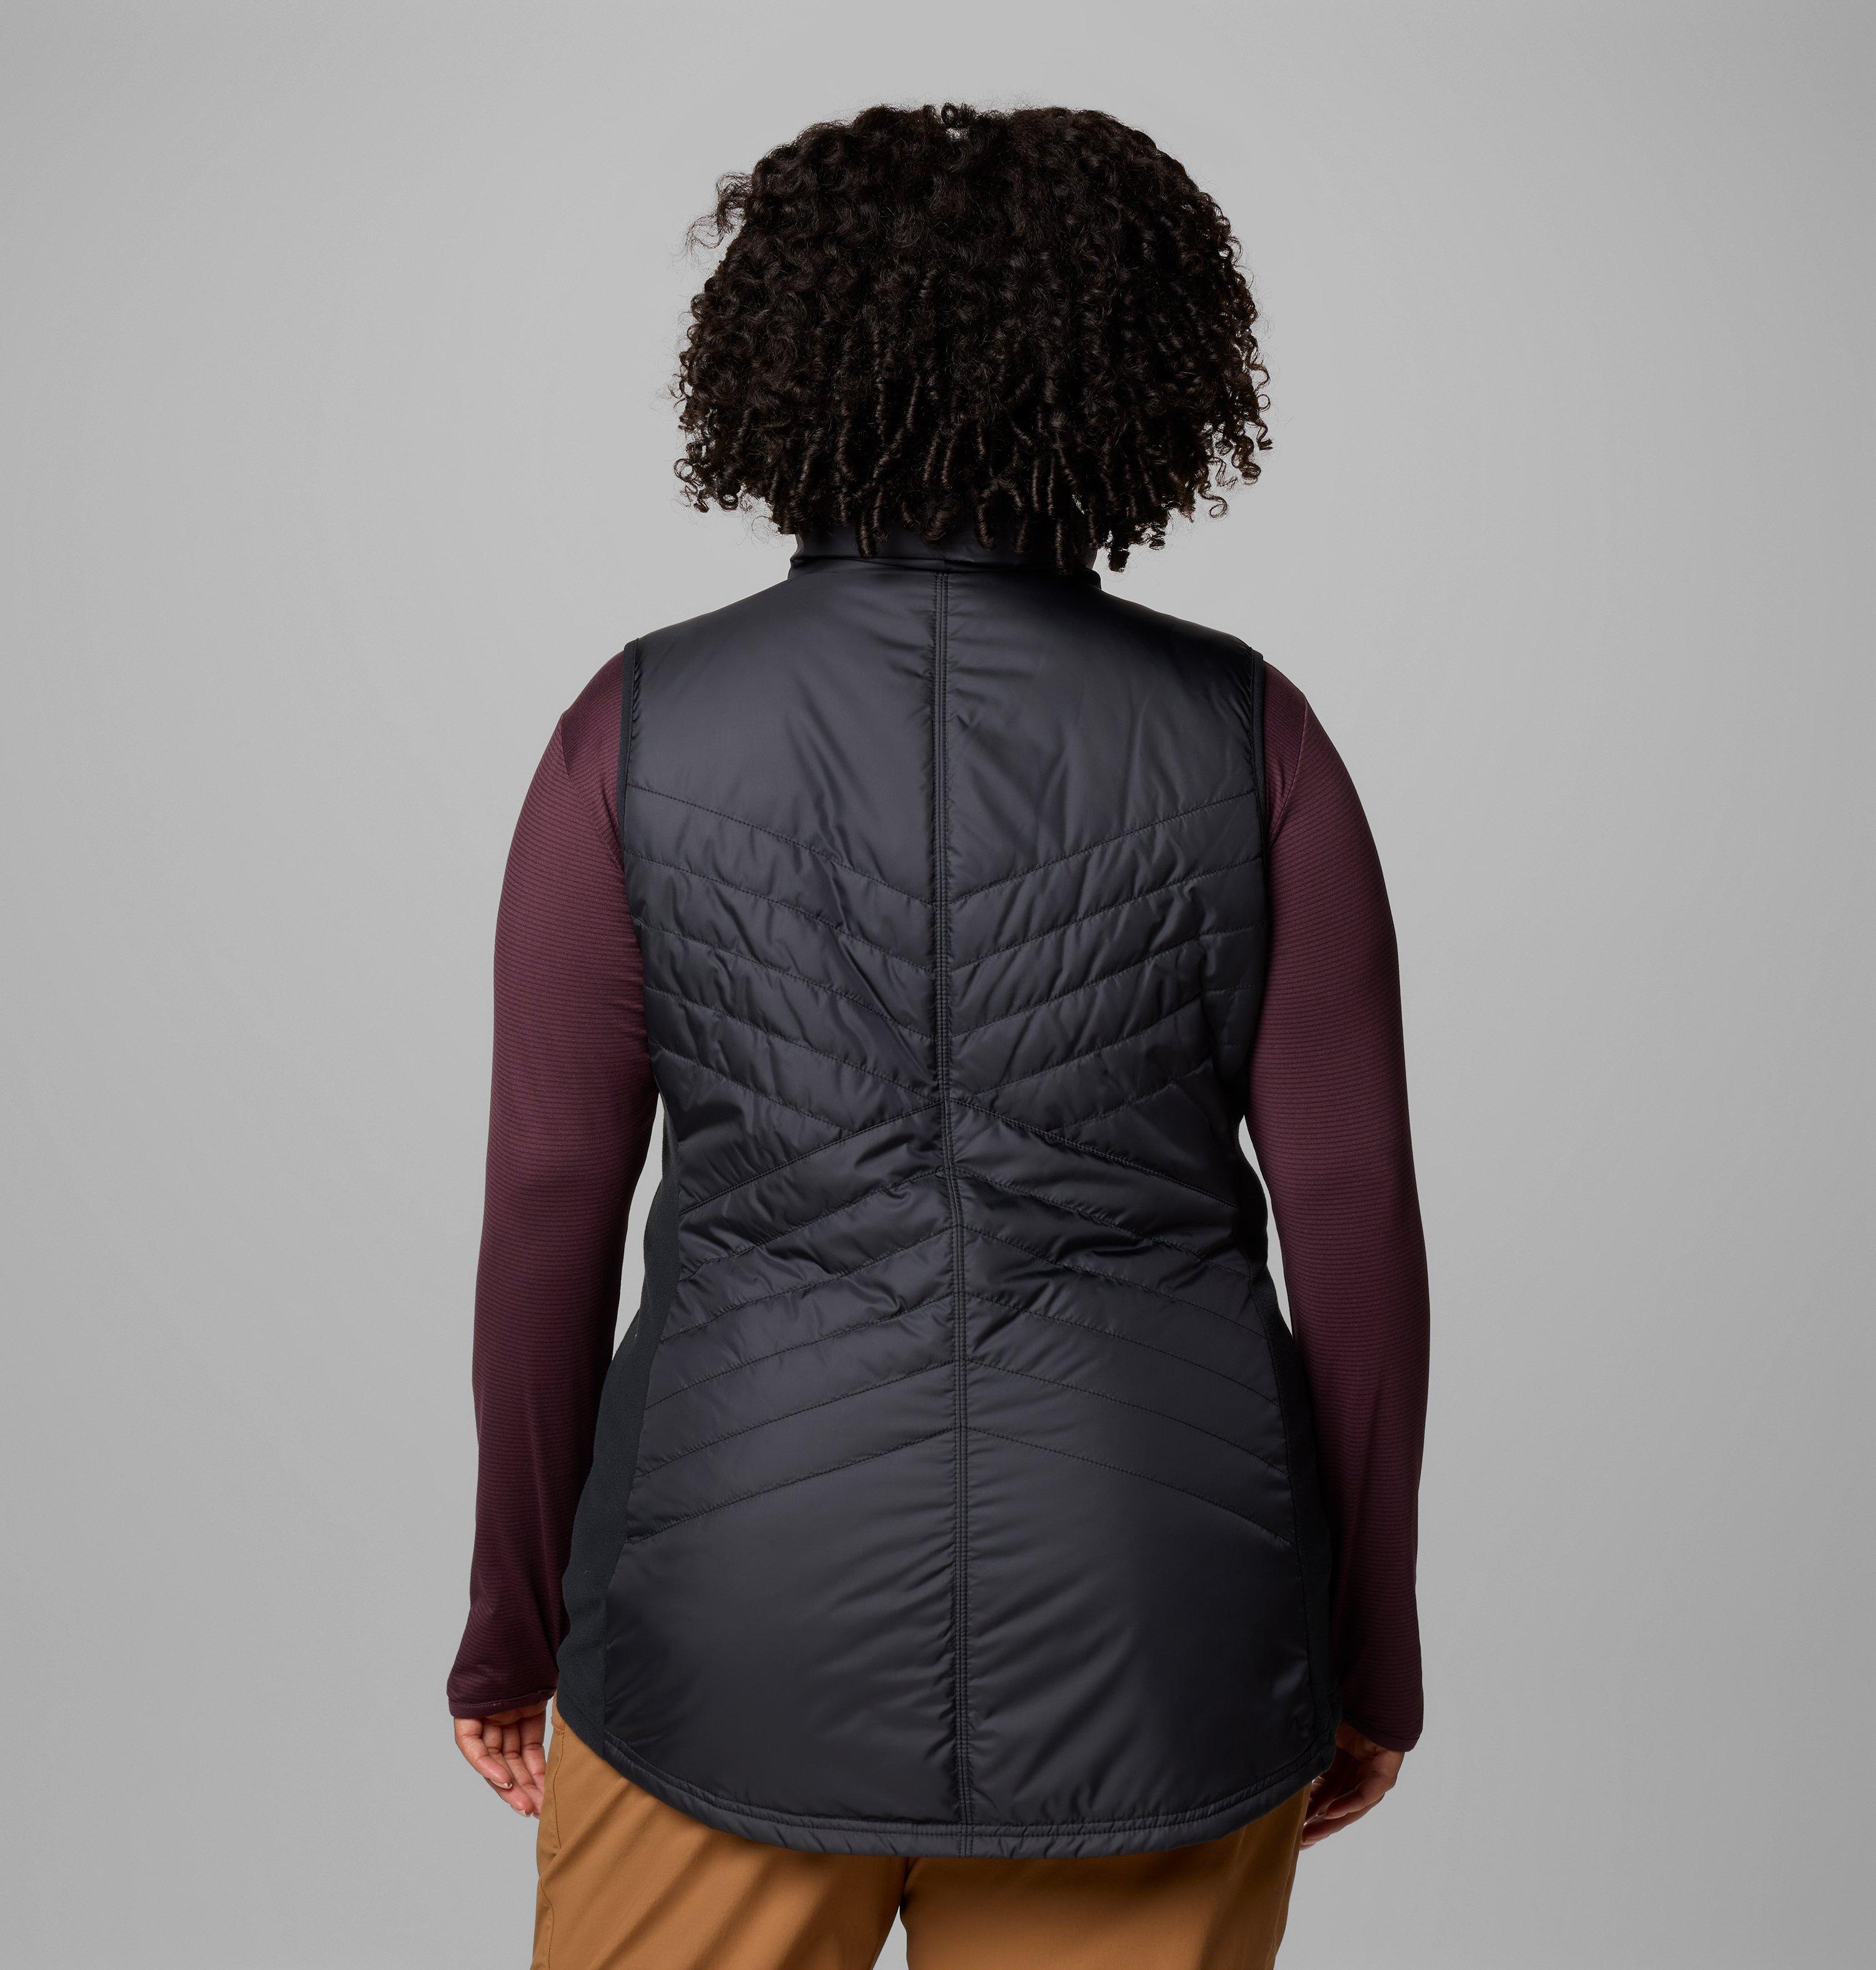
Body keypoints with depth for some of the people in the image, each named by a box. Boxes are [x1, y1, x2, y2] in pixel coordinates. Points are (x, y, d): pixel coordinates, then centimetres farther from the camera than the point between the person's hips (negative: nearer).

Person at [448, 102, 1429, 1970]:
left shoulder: (642, 731, -6)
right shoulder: (1245, 736, -5)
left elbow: (549, 1216, -5)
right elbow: (1354, 1223, -5)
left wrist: (516, 1621, 9)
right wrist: (1369, 1648, 8)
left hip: (749, 1610, 0)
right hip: (1149, 1634, 1)